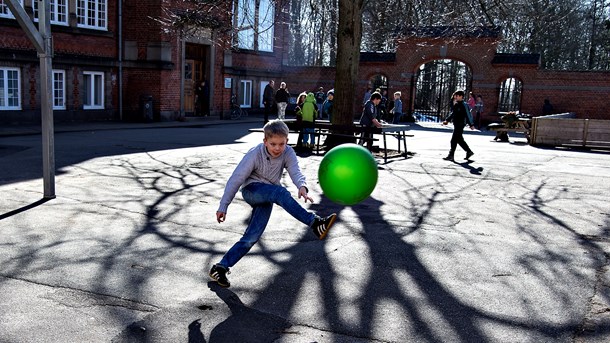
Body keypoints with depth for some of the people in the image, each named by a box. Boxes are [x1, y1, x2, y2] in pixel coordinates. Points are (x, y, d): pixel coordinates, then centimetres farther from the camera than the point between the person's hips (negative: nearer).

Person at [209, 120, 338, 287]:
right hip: (251, 190, -4)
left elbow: (295, 172, -28)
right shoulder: (255, 154, -19)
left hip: (266, 199, 4)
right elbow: (235, 179, -16)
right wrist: (223, 206, -16)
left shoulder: (288, 153, -11)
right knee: (280, 192, -34)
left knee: (252, 237, -6)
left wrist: (302, 186, -51)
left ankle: (221, 268, 1)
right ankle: (315, 223, -41)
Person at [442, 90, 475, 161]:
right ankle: (469, 152, 26)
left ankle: (451, 155, -4)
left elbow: (468, 115, -13)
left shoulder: (463, 105, -12)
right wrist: (447, 120, 15)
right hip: (456, 124, 9)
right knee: (459, 140, 15)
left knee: (454, 140, -8)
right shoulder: (456, 105, 14)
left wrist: (471, 125, -12)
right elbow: (452, 114, 23)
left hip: (460, 125, -9)